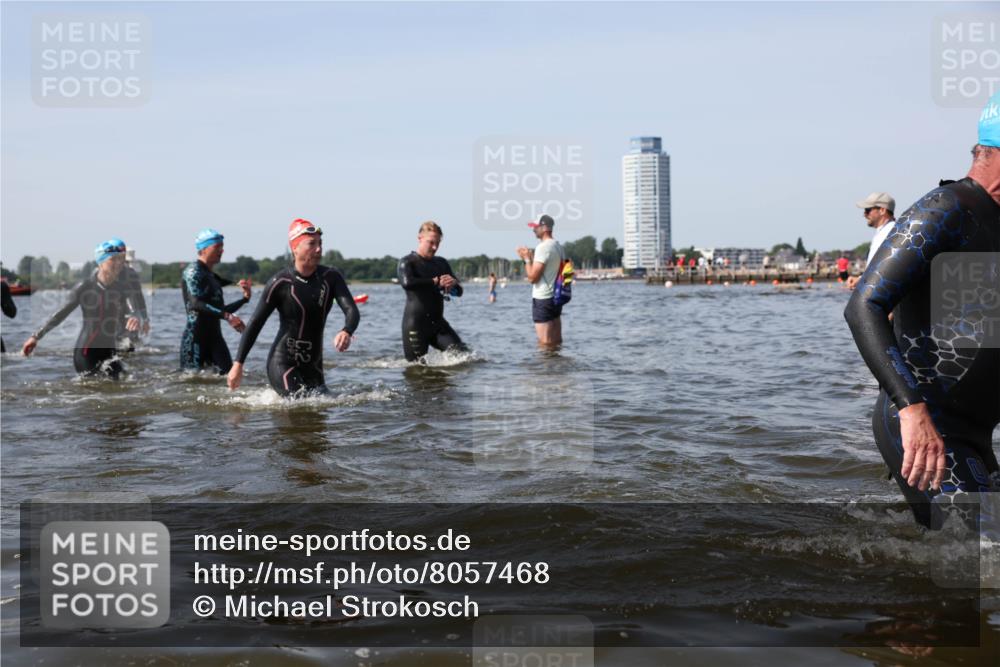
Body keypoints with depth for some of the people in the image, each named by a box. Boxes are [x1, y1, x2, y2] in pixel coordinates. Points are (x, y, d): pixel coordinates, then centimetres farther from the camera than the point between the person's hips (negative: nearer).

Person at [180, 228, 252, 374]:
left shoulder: (212, 275, 19)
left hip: (214, 335, 8)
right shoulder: (193, 271, -7)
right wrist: (227, 316, -32)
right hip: (195, 337, -8)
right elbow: (196, 304, -23)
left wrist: (244, 298, 12)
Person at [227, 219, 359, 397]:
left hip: (313, 365, 5)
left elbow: (352, 310, -13)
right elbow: (255, 324, -6)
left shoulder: (330, 277, -2)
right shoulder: (280, 283, -12)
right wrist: (238, 364, -7)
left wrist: (346, 332, -37)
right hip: (282, 363, -5)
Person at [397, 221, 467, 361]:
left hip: (437, 322, 5)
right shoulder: (407, 262, -4)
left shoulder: (441, 263, 15)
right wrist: (436, 282, -21)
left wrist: (453, 284, -13)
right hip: (415, 323, -5)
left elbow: (458, 291, 11)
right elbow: (407, 283, -26)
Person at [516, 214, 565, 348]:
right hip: (556, 297, 9)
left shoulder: (543, 247, -16)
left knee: (545, 344, -6)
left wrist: (527, 259, -6)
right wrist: (532, 258, 16)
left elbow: (532, 277, -18)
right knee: (557, 343, 12)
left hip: (542, 299, -9)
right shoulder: (558, 246, 12)